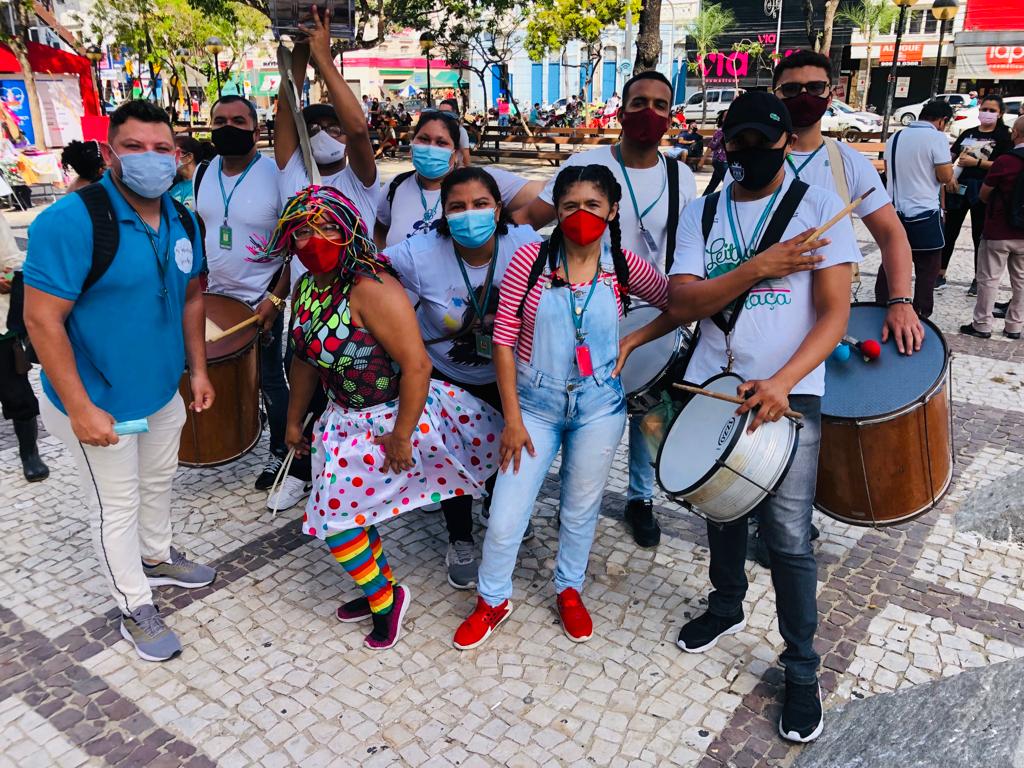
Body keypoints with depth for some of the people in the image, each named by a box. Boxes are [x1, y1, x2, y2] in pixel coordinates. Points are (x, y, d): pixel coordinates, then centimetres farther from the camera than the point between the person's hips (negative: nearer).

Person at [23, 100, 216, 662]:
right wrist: (80, 408, -24)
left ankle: (157, 559, 51)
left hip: (163, 391, 7)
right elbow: (42, 320, -24)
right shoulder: (71, 221, -24)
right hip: (99, 404, -7)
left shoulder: (183, 222, -1)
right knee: (117, 506, 9)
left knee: (158, 481, 25)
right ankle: (135, 610, 28)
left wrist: (198, 370, 9)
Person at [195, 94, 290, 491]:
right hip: (216, 297, 5)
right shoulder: (203, 173, 2)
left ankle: (280, 452, 22)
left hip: (261, 300, -5)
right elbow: (201, 231, 15)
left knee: (270, 380, 6)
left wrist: (276, 298, -19)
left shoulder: (277, 175, -16)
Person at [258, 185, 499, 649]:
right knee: (345, 506, 18)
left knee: (333, 514, -2)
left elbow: (417, 364, -30)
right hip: (346, 418, 9)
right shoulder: (306, 288, 1)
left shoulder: (371, 288, -27)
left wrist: (400, 436, -25)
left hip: (390, 419, -8)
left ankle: (383, 597, 24)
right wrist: (294, 419, 21)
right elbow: (305, 358, 14)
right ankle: (380, 592, 42)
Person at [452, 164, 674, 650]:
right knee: (505, 518, 2)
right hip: (535, 404, -1)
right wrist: (512, 419, -10)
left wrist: (632, 342, -2)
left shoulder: (624, 266, -4)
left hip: (598, 406, 1)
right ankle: (492, 601, 29)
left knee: (582, 508, 16)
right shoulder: (531, 259, -9)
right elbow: (503, 339, -9)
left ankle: (569, 590, 43)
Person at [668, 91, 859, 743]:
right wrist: (756, 268, -17)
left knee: (789, 536, -3)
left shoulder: (820, 206, -2)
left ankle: (802, 670, 17)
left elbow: (835, 312, -9)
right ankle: (727, 606, 44)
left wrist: (782, 382, -23)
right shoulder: (701, 215, 6)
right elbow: (682, 304, -5)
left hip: (789, 391, -3)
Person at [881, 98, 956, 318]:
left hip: (894, 211, 6)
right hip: (924, 214, -6)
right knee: (928, 269, 3)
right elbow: (945, 176, -13)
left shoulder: (896, 136, 9)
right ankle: (920, 316, 4)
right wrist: (950, 179, 8)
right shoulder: (937, 137, -11)